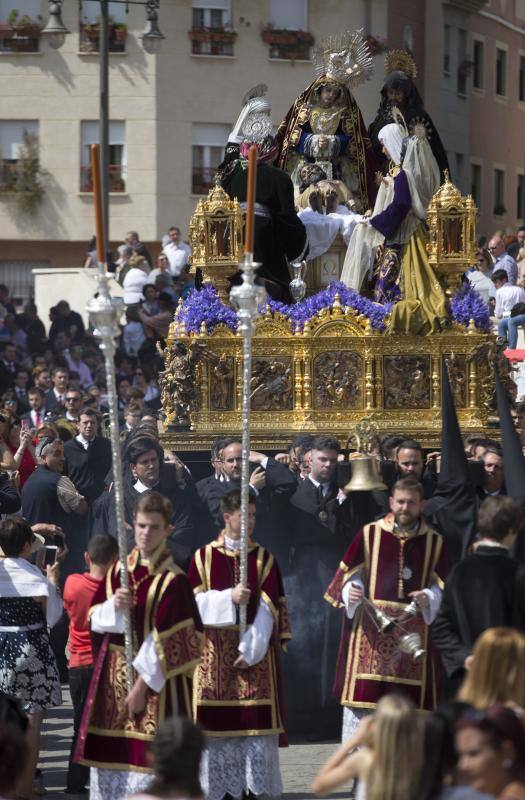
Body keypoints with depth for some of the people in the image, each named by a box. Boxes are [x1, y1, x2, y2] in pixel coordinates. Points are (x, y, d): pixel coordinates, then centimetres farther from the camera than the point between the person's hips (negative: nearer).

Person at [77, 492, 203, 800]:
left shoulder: (173, 580, -10)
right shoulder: (118, 571, 9)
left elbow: (165, 640, -13)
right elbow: (95, 619, 10)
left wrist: (142, 686, -16)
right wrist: (114, 606, -13)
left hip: (154, 676, -6)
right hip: (113, 670, 6)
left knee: (148, 751, -7)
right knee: (111, 750, 7)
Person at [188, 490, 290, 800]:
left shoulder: (264, 558, 6)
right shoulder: (203, 557, 6)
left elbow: (268, 608, -1)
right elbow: (194, 602, -1)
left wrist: (250, 649, -11)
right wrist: (229, 598, -16)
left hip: (255, 654, 0)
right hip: (214, 655, 0)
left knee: (255, 724, -5)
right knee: (217, 722, -3)